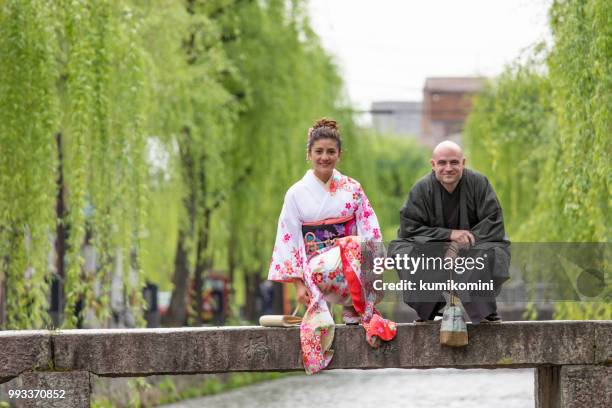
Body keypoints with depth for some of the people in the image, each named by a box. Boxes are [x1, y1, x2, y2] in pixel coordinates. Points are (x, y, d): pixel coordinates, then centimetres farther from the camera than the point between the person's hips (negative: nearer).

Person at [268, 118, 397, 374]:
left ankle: (354, 310, -20)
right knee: (353, 250, -37)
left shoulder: (352, 189, 11)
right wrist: (298, 283, -6)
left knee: (361, 247, -36)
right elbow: (289, 240, 4)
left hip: (354, 256, 2)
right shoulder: (297, 194, 7)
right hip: (316, 265, -2)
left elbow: (371, 233, 7)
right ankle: (364, 313, -19)